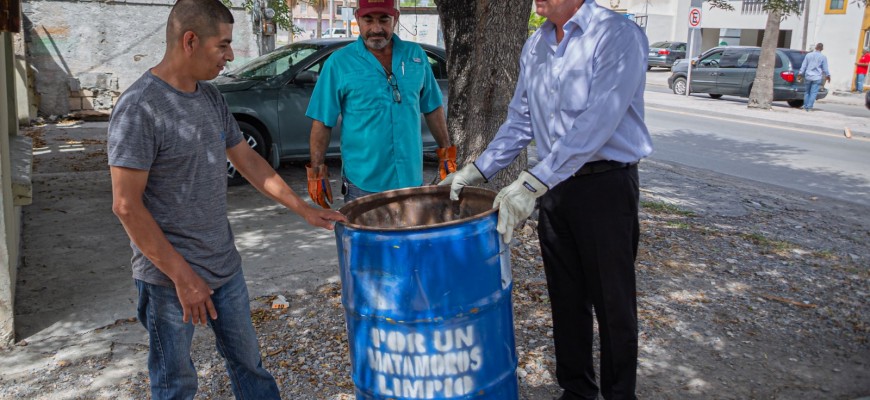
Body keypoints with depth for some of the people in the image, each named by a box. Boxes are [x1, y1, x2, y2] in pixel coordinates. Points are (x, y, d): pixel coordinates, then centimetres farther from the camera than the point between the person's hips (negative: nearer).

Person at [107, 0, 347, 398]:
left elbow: (247, 160, 14)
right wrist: (182, 275, -19)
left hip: (225, 265, 7)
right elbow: (127, 205, -20)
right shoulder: (139, 108, -19)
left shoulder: (210, 97, 4)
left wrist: (303, 208, 12)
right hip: (170, 276, -7)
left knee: (248, 361, 19)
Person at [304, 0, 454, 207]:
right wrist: (317, 171, -8)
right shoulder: (339, 63, -5)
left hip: (411, 178, 3)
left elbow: (433, 109, 12)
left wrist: (446, 152, 10)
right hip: (363, 183, -3)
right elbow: (322, 122, -4)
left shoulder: (416, 55, 4)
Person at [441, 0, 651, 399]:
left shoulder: (619, 35, -14)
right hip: (553, 187, 6)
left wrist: (531, 184, -30)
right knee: (566, 298, 15)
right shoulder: (536, 45, 8)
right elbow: (520, 121, 14)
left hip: (605, 184, -6)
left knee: (613, 302, 5)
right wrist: (477, 170, 5)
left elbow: (596, 122, -25)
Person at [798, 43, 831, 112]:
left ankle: (805, 106, 14)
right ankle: (809, 107, -7)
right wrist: (828, 76, 13)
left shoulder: (808, 55, 5)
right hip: (817, 78, -3)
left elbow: (803, 66, 5)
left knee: (807, 92, 12)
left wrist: (800, 74, 10)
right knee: (813, 93, -2)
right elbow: (825, 68, 2)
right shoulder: (823, 57, -2)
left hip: (808, 77, 3)